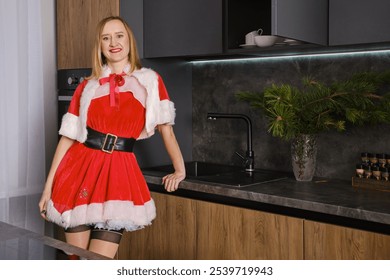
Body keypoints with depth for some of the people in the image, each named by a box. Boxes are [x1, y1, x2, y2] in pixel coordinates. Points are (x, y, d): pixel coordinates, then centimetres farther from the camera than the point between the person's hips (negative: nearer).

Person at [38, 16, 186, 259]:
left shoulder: (150, 81, 5)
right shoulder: (88, 87, 8)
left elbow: (166, 128, 11)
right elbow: (68, 137, 6)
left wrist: (180, 170, 16)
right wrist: (48, 186, 4)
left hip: (119, 173, -2)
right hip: (80, 170, 2)